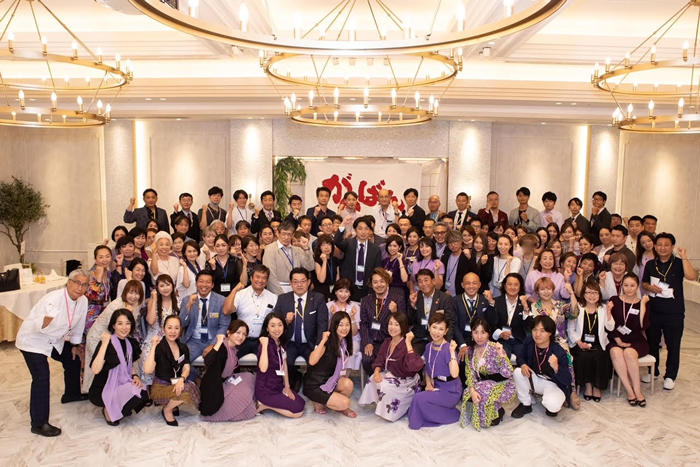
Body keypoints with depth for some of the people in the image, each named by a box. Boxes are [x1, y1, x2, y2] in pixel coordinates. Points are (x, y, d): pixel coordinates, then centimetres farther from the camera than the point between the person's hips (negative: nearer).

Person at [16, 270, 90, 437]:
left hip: (54, 340, 8)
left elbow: (78, 324, 8)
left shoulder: (83, 301, -9)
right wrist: (47, 320, -58)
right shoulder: (53, 299, -32)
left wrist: (75, 345, 16)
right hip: (33, 340, -8)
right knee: (42, 377, -19)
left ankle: (71, 394, 46)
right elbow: (38, 327, -36)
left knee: (74, 359, 20)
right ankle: (39, 424, -11)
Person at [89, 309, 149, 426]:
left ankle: (117, 409, 4)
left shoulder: (131, 343, 5)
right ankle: (108, 410, -3)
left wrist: (135, 376, -2)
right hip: (102, 389, -6)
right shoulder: (107, 342, -14)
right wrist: (105, 344, -29)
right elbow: (95, 370, -28)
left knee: (142, 393, -22)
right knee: (134, 395, -30)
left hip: (123, 384, 7)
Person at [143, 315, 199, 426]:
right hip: (160, 387, -6)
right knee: (186, 391, -31)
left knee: (193, 388, -23)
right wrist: (153, 347, -27)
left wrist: (181, 379, -24)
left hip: (177, 384, 6)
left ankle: (173, 405, 6)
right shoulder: (159, 347, -13)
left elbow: (186, 367, -2)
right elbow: (147, 370, -25)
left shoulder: (183, 347, 6)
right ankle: (167, 410, -1)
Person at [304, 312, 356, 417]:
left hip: (329, 381, 7)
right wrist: (323, 341, -37)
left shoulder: (344, 342, 3)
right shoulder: (328, 342, -18)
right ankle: (318, 402, 3)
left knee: (348, 384, -23)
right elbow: (312, 361, -34)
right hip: (314, 386, -7)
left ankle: (342, 408, 4)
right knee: (344, 403, -21)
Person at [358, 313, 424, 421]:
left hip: (405, 381, -6)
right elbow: (379, 361, 5)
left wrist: (408, 342, -36)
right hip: (390, 375, 6)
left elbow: (414, 366, -39)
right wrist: (376, 372, -18)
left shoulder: (406, 345, -22)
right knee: (373, 380, -16)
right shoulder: (387, 342, 0)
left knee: (385, 386, -26)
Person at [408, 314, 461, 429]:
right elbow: (427, 369, 16)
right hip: (436, 386, 6)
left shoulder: (448, 348, -17)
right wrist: (428, 383, 1)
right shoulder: (429, 347, 4)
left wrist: (452, 352, -32)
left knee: (420, 398, -20)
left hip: (450, 391, -6)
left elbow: (454, 374, -28)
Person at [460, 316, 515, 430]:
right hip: (484, 384, 5)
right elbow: (470, 373, -5)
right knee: (466, 394, -20)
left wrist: (502, 355, -37)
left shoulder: (495, 349, -20)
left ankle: (497, 412, 1)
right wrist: (472, 390, -23)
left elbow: (508, 374, -24)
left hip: (503, 385, -5)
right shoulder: (470, 351, -4)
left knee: (483, 393, -31)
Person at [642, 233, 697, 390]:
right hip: (653, 310, 4)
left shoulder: (679, 263, -6)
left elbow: (692, 276, -24)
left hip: (674, 312, -3)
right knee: (652, 342, 15)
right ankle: (652, 371, 32)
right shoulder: (650, 264, 5)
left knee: (673, 345, 5)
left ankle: (670, 376, 19)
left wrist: (684, 258, -27)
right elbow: (644, 282, 16)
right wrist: (650, 287, -5)